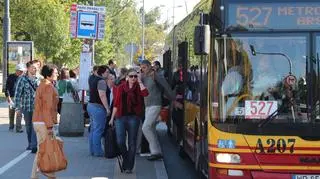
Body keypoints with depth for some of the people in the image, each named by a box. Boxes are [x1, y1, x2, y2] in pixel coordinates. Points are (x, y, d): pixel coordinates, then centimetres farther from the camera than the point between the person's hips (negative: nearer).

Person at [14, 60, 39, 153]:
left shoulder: (38, 79, 5)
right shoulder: (22, 79, -3)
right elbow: (17, 94, -3)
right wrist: (18, 107, -7)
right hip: (27, 107, -1)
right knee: (28, 127, 11)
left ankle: (34, 145, -6)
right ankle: (30, 144, 25)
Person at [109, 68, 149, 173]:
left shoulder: (138, 87, 4)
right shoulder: (121, 87, 6)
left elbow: (145, 93, -19)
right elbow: (116, 103, 8)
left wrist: (140, 81, -11)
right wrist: (112, 118, 8)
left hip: (134, 117, 0)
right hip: (120, 117, 0)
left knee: (132, 143, 3)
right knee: (120, 142, -9)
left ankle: (129, 166, 13)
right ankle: (126, 158, 21)